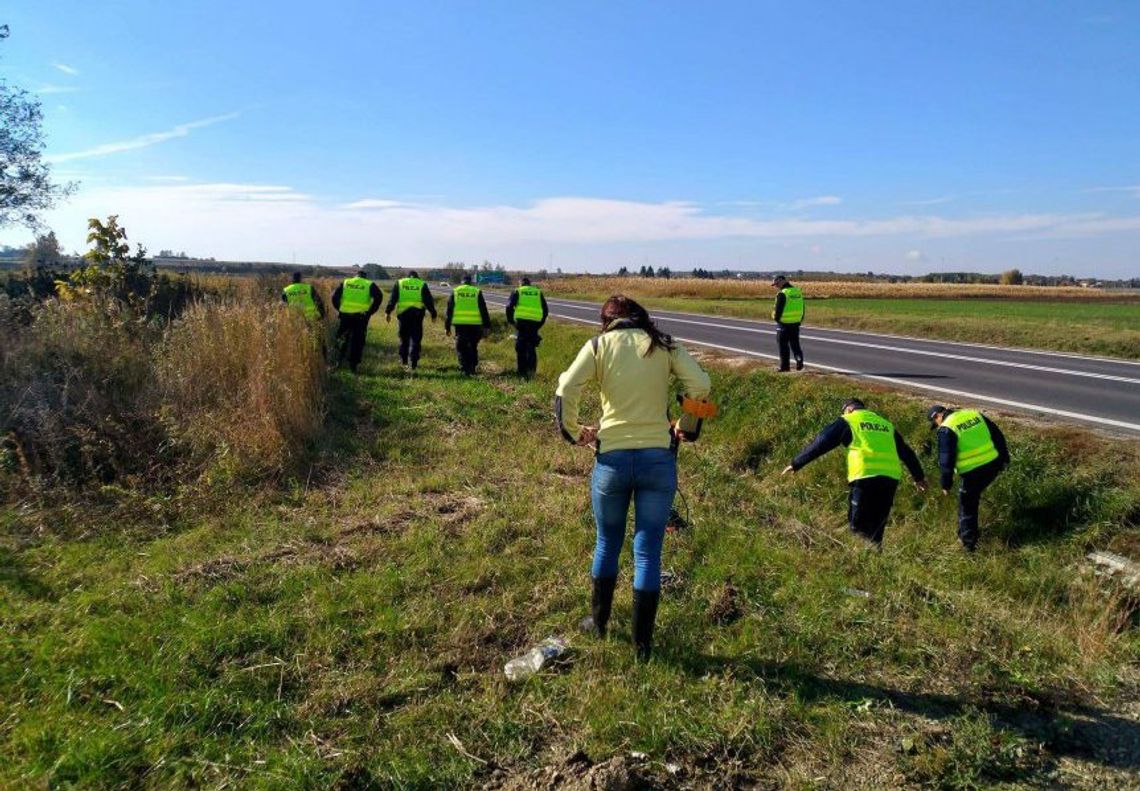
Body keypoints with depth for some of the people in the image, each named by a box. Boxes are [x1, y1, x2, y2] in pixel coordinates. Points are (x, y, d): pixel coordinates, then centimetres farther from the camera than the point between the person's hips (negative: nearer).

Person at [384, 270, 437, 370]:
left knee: (403, 337, 15)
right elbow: (429, 301, 4)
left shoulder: (399, 283, 9)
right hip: (417, 313, -1)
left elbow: (392, 299, 3)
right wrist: (433, 314, 9)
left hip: (403, 313, 1)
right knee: (415, 339, 2)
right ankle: (412, 363, -3)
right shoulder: (422, 284, 7)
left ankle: (403, 360, 21)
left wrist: (388, 312, 2)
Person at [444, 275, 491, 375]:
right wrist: (487, 326, 5)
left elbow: (449, 310, 7)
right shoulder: (477, 292, 5)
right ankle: (472, 368, 14)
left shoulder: (455, 292, 7)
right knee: (473, 347, 15)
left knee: (461, 348, 4)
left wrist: (447, 327, 10)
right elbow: (483, 310, 3)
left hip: (460, 324, 0)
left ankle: (465, 369, -7)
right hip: (475, 325, 0)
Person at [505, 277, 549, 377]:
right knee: (532, 347, 12)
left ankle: (522, 371, 4)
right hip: (535, 322, 2)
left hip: (521, 321, -2)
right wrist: (541, 322, 23)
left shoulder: (517, 291, 12)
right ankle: (531, 369, -1)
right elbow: (545, 310, 15)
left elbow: (509, 306, 0)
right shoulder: (538, 292, 19)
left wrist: (510, 320, 11)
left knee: (521, 347, 6)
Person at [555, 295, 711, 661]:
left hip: (612, 458, 0)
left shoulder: (599, 345, 3)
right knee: (648, 552, 9)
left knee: (607, 544, 20)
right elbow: (700, 385, -3)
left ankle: (598, 622, 37)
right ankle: (642, 643, 18)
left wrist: (573, 432, 5)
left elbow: (564, 391, -8)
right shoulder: (664, 346, 7)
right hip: (658, 458, 0)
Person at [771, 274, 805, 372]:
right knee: (795, 343, 15)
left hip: (784, 324, -6)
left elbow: (778, 309, -17)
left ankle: (784, 366, 10)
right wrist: (801, 319, 19)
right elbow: (802, 308, 12)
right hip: (796, 323, 6)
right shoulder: (798, 291, 7)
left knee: (783, 345, 5)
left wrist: (776, 318, 1)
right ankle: (799, 358, -7)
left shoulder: (782, 294, -17)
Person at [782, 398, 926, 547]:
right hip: (891, 478, 5)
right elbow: (906, 452, 32)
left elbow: (821, 443, 6)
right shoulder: (886, 424, 26)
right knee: (876, 527, 13)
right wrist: (919, 476, 42)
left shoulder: (848, 421, 10)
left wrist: (796, 464, 10)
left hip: (865, 477, -5)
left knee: (858, 525, -2)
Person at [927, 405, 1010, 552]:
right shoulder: (974, 414, 10)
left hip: (973, 472, -7)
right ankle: (966, 533, 36)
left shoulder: (946, 429, -10)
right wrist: (1004, 458, 23)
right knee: (974, 495, 27)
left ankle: (968, 542, 21)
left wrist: (946, 484, -5)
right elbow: (998, 435, 15)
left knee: (967, 505, 13)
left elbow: (946, 460, -14)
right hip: (993, 465, 7)